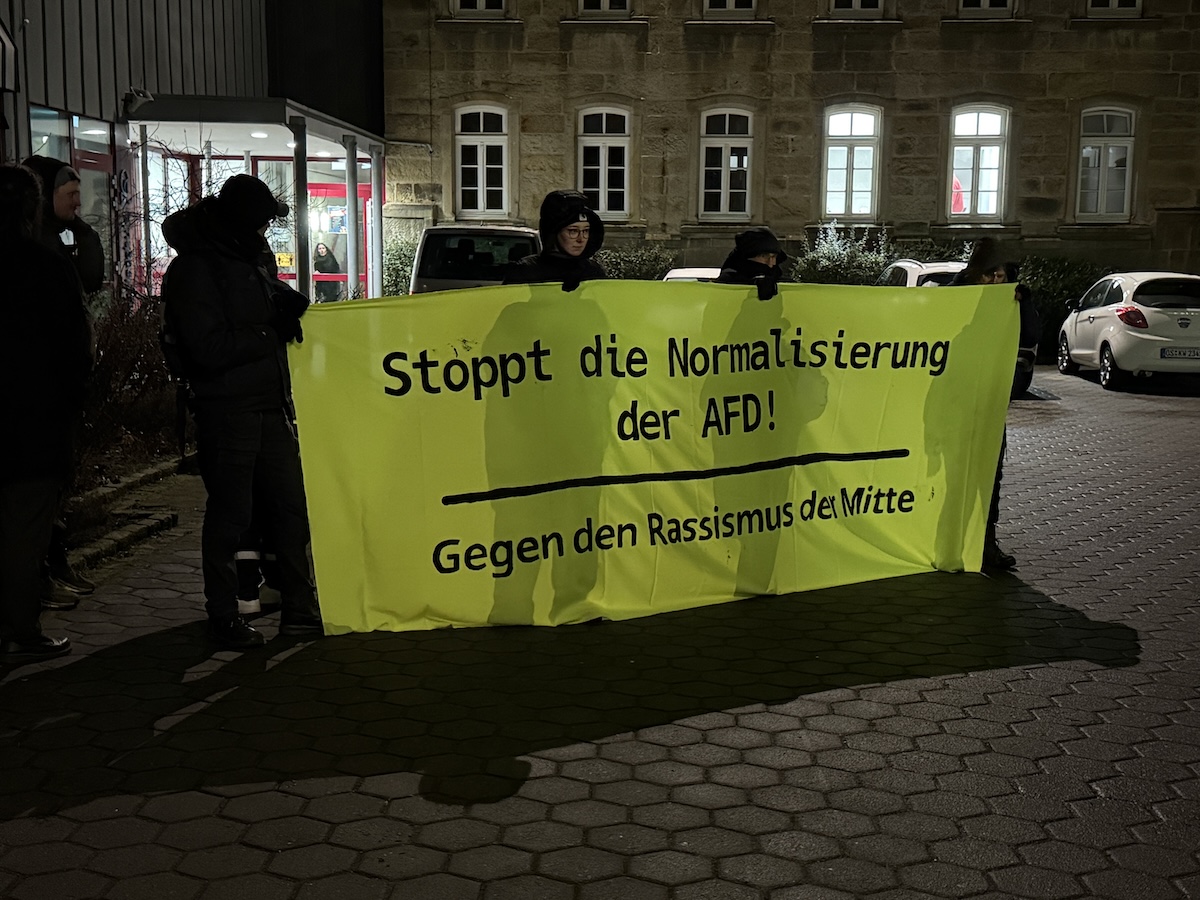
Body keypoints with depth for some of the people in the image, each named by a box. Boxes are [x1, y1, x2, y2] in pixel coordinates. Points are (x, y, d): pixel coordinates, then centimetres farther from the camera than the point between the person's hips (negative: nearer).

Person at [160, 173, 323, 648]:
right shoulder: (193, 270, -10)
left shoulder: (248, 262, 16)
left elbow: (271, 307, 26)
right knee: (230, 514, -1)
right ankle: (224, 617, 11)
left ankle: (299, 609, 16)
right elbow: (210, 348, -19)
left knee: (291, 506, 7)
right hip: (226, 409, -8)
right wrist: (271, 331, -16)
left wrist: (288, 308, 5)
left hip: (270, 404, 8)